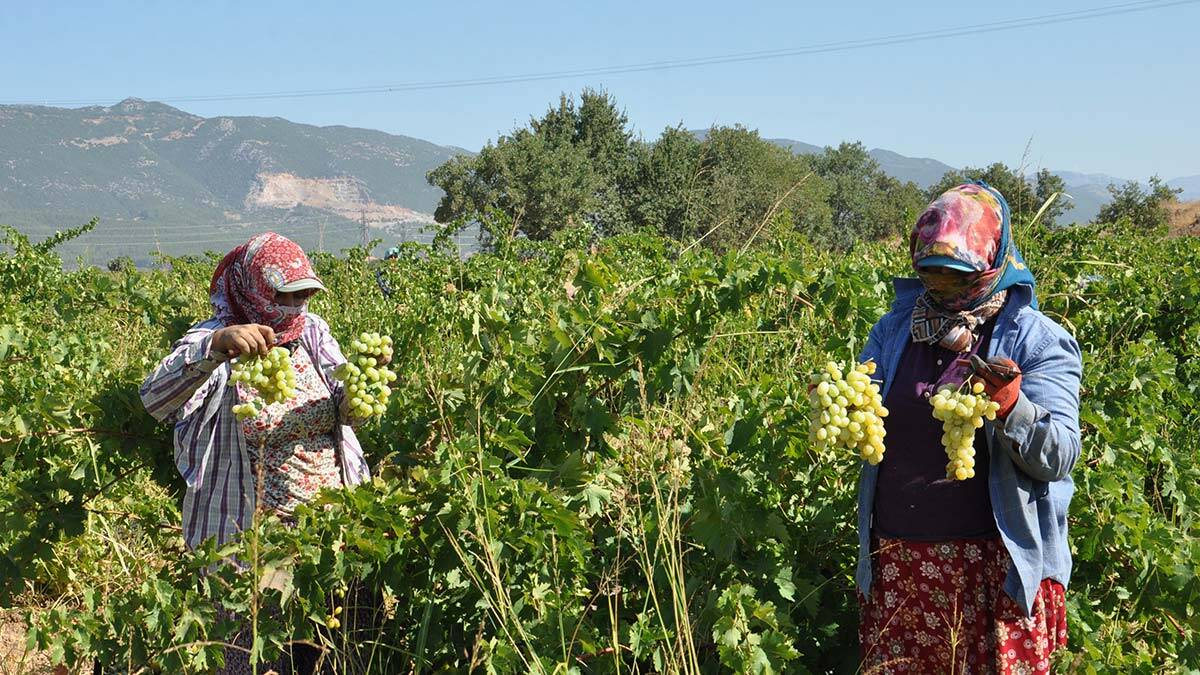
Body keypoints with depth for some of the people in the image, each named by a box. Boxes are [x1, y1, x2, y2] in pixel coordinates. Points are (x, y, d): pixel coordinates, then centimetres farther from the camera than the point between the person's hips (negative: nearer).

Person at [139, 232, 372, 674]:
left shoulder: (313, 332, 4)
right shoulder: (213, 342, -11)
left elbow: (346, 413, 3)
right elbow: (154, 398, -29)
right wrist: (215, 346, -44)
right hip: (247, 538, -5)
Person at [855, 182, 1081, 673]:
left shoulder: (1037, 340, -5)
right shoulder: (895, 328, 7)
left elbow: (1059, 458, -12)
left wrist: (1010, 406, -29)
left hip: (996, 564, -4)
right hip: (896, 557, 4)